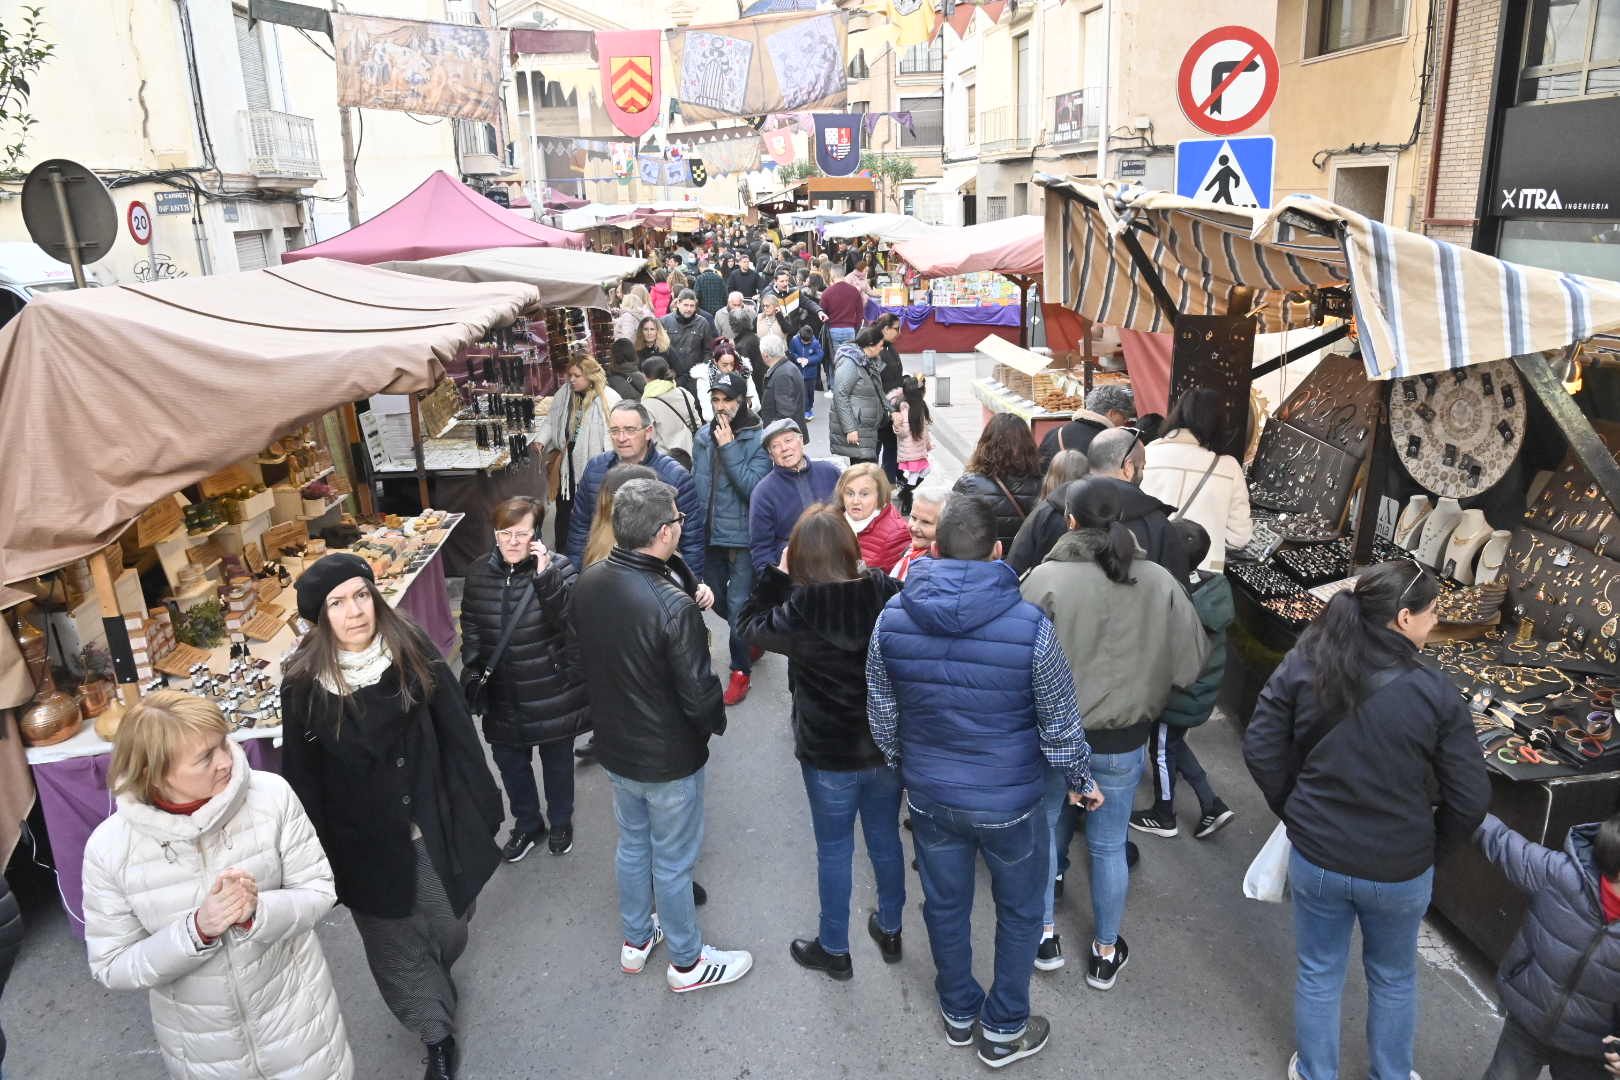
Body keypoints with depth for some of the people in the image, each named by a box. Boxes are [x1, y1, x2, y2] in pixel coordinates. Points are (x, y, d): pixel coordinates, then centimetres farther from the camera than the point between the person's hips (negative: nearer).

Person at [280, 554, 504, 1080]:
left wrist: (482, 806, -3)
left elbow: (457, 734, -6)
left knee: (448, 927, 20)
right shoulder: (303, 682, -13)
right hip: (366, 844, -1)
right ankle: (438, 1035, 33)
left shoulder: (414, 653, -11)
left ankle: (435, 980, 53)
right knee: (395, 946, 12)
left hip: (435, 826, 1)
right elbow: (302, 776, -5)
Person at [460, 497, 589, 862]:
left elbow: (572, 623, -28)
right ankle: (526, 824, 44)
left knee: (557, 762, 17)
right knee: (509, 762, 19)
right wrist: (472, 671, 3)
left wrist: (547, 577, -35)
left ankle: (560, 822, 43)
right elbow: (471, 630, 10)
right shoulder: (478, 573, -2)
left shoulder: (559, 568, -16)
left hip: (553, 695, -3)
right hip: (502, 697, 4)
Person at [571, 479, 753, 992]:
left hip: (613, 746, 7)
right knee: (672, 863, 13)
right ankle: (687, 963, 34)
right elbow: (699, 694, -26)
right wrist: (717, 723, -4)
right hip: (668, 758, -6)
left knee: (632, 843, 26)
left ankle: (636, 940, 46)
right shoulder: (673, 607, -33)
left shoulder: (588, 583, -10)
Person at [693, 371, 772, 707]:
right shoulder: (704, 435, 4)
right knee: (716, 598, 18)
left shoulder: (758, 439, -12)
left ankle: (741, 670, 17)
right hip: (710, 533, 6)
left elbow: (753, 486, -22)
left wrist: (729, 448, -22)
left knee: (738, 605, 1)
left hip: (743, 535, -6)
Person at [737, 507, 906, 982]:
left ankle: (834, 949, 33)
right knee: (885, 837, 23)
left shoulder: (799, 613, -23)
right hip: (888, 745, 4)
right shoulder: (887, 594, -14)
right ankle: (890, 930, 43)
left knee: (834, 849, 15)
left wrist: (775, 574, -5)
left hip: (828, 754, -3)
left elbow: (750, 626, -4)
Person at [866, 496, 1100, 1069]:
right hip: (1008, 800, -3)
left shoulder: (892, 619, -12)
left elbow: (882, 716, 0)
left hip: (929, 795, 3)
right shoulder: (1029, 625, -22)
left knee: (945, 905, 22)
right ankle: (1003, 1031, 36)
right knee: (1019, 912, 20)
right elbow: (1060, 723, -11)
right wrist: (1081, 779, 8)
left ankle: (958, 1014, 44)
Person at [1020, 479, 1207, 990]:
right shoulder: (1160, 582, -10)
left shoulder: (1046, 578, -19)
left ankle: (1044, 934, 34)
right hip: (1123, 740, 2)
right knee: (1109, 846, 18)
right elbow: (1192, 662, -3)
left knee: (1044, 829, 21)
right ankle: (1106, 953, 34)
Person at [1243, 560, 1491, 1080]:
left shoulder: (1302, 666, -14)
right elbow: (1470, 799, -13)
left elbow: (1260, 750, -8)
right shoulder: (1436, 692, -19)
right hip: (1400, 869, -1)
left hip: (1316, 857, 1)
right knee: (1394, 978, 25)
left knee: (1319, 973, 22)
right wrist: (1431, 846, 6)